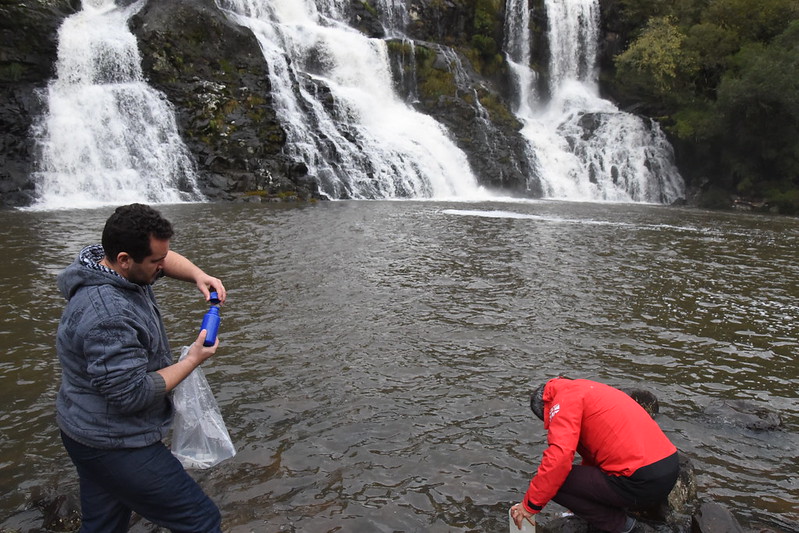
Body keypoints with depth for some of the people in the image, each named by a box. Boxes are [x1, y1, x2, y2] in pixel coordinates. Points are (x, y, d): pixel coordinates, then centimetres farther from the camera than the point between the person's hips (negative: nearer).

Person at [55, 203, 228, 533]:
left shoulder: (108, 262, -2)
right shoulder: (106, 315, -31)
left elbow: (165, 258, 15)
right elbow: (132, 395, -27)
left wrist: (198, 276, -4)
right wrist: (193, 361, -15)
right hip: (116, 447, -10)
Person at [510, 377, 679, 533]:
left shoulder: (564, 400, -7)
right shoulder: (586, 389, 22)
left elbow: (558, 457, -20)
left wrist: (530, 505, -8)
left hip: (644, 483, -10)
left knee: (556, 482, -6)